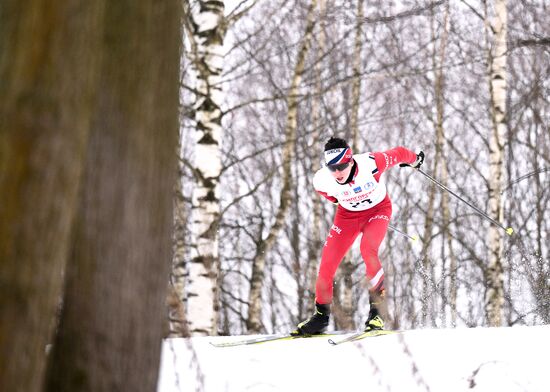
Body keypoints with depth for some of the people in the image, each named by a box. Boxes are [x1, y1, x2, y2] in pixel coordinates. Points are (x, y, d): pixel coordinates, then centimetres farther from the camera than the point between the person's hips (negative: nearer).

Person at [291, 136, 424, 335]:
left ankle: (379, 309, -19)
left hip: (378, 209, -3)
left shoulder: (370, 164, -36)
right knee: (327, 264, -7)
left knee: (367, 248, -31)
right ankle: (321, 315, 15)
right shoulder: (321, 180, -26)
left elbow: (399, 154, -16)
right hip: (347, 215, 3)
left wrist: (415, 160, 3)